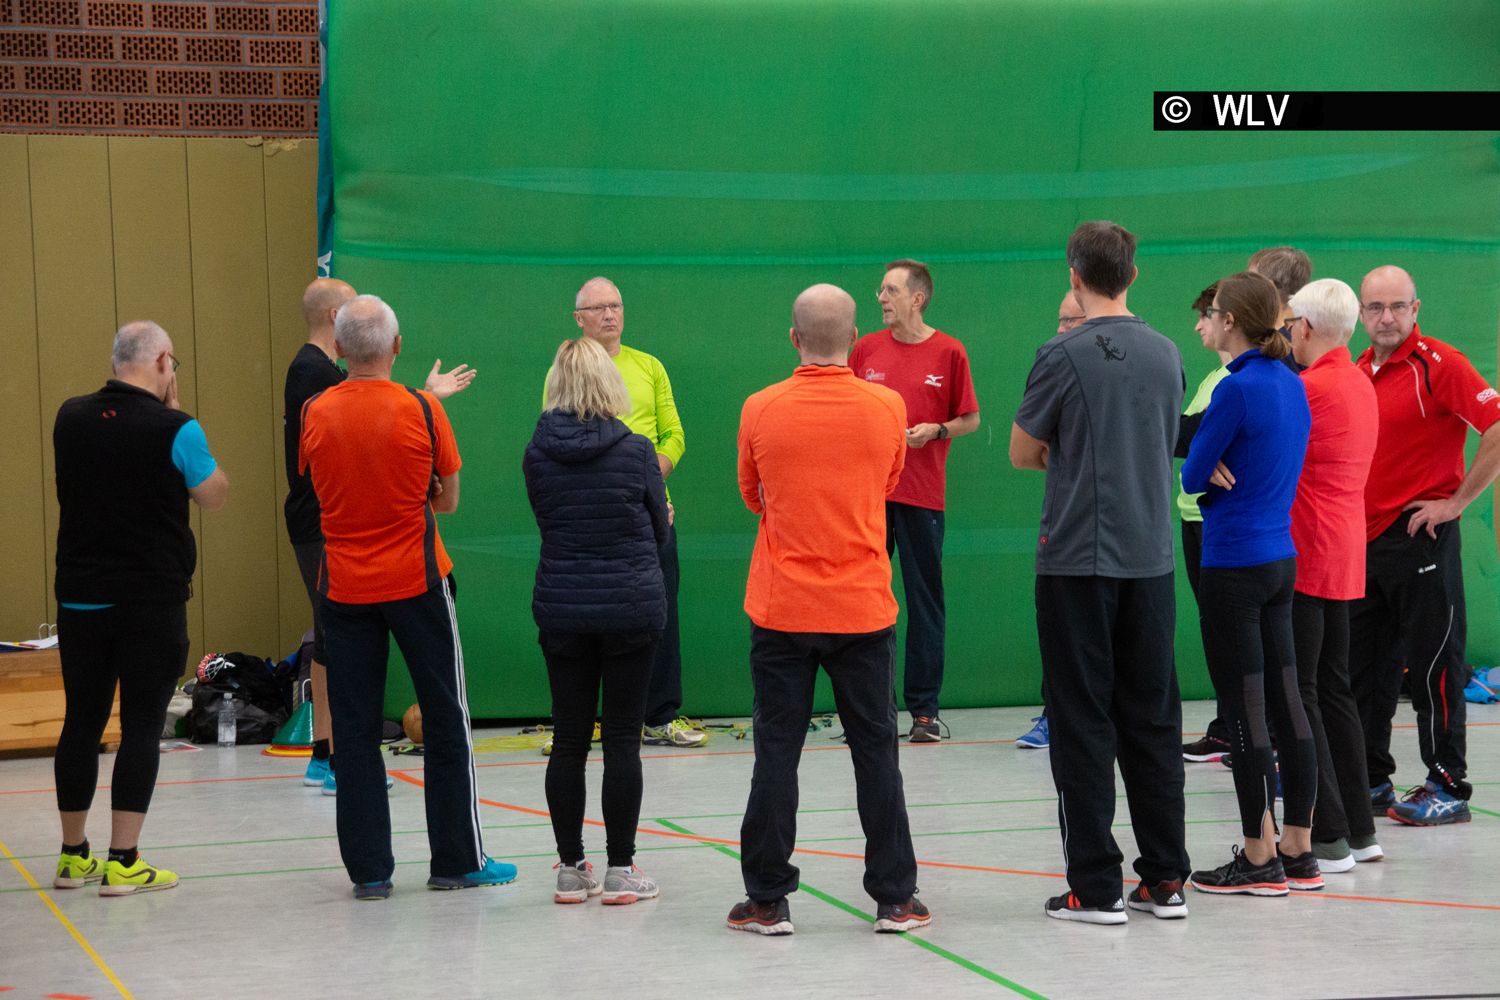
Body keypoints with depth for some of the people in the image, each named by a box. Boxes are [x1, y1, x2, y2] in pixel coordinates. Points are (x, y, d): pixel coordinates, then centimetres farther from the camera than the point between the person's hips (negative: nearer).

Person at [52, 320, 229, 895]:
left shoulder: (71, 418, 2)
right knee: (141, 726, 0)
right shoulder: (174, 429, -13)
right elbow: (214, 496, 2)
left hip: (80, 599, 5)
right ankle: (123, 861, -2)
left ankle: (73, 856, 22)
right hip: (153, 603, -5)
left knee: (81, 723, 13)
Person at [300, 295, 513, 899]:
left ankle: (369, 870, 7)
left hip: (345, 588, 2)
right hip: (416, 581, -2)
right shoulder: (421, 410, -10)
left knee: (354, 730, 7)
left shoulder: (313, 414, -4)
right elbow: (448, 501, 0)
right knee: (445, 721, 9)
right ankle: (457, 861, 14)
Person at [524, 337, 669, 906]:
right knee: (622, 739, 4)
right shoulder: (635, 452, -7)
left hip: (561, 609, 2)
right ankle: (621, 870, 6)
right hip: (631, 608, -2)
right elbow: (659, 532, 4)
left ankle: (571, 869, 13)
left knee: (568, 740, 8)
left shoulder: (538, 454, -2)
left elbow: (546, 525, 7)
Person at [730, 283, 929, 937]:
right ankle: (895, 900, 12)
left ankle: (768, 901, 9)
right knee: (876, 754, 8)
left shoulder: (760, 410, -6)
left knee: (776, 755, 5)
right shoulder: (887, 408, -4)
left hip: (781, 611, 0)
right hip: (862, 609, 1)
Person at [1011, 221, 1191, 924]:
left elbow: (1022, 454, -1)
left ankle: (1095, 887, 1)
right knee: (1152, 720, 10)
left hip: (1078, 560, -5)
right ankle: (1164, 879, 13)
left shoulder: (1065, 356, -10)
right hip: (1151, 557, 5)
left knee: (1084, 723, 0)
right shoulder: (1167, 353, 7)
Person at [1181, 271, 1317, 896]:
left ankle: (1259, 860, 4)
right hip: (1280, 558, 8)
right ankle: (1298, 852, 16)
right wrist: (1219, 471, 0)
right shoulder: (1291, 384, 9)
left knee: (1245, 711, -2)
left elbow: (1192, 475, -11)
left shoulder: (1239, 388, -17)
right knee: (1285, 704, 11)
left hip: (1234, 565, -8)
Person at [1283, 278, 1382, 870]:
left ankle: (1326, 837, -3)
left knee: (1297, 694, -4)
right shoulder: (1362, 386, 12)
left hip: (1302, 556, -9)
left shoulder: (1312, 387, -16)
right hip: (1344, 559, 9)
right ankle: (1358, 828, 18)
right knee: (1333, 689, 15)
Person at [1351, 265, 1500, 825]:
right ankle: (1371, 780, 20)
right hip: (1363, 540, 7)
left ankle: (1448, 788, 4)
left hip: (1421, 538, -7)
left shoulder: (1438, 364, -11)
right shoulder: (1359, 371, 11)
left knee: (1433, 665, -3)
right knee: (1364, 668, 11)